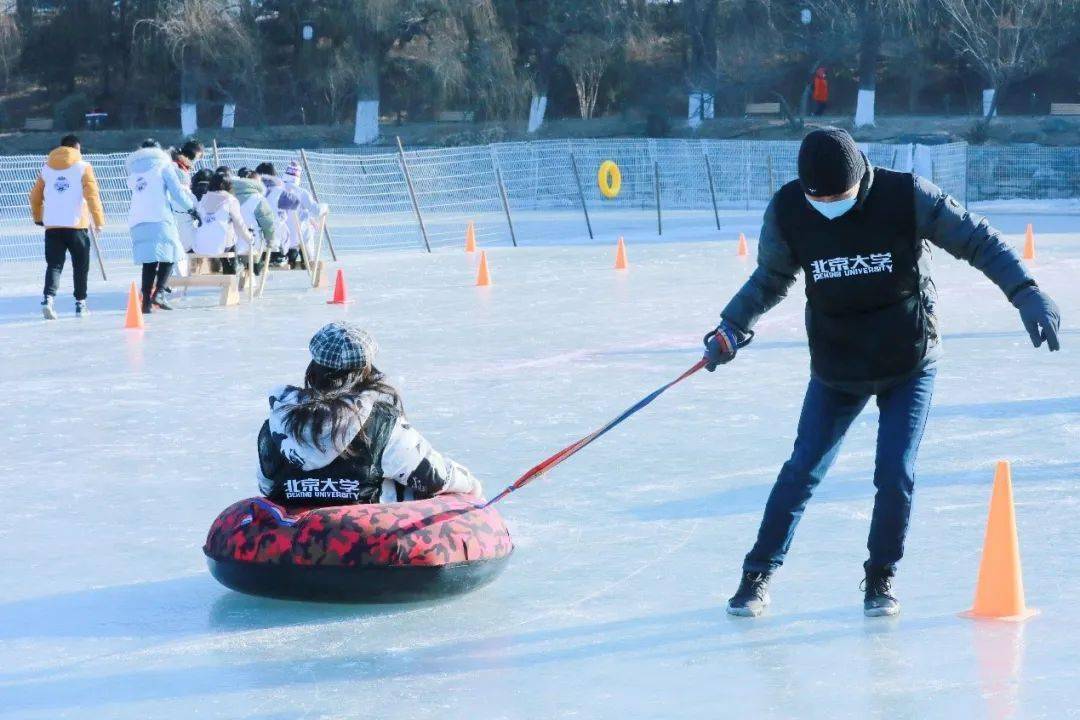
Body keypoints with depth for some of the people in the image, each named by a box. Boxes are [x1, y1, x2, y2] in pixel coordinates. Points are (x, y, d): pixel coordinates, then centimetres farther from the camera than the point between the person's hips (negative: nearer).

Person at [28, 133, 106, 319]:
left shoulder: (46, 168, 11)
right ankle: (80, 303, 14)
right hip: (77, 224, -2)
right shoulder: (83, 167, 0)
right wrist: (99, 220, -6)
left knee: (54, 264, 3)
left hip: (52, 225, 3)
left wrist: (37, 217, 29)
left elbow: (35, 195, 14)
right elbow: (92, 195, -8)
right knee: (80, 265, 12)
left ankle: (48, 297, -19)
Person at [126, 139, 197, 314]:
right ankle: (158, 293, -14)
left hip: (136, 222, 5)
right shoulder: (162, 165, 7)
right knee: (169, 255, 3)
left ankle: (146, 301, -1)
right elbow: (177, 191, 3)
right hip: (160, 219, -5)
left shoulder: (133, 173, 23)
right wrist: (190, 206, 21)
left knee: (148, 260, 7)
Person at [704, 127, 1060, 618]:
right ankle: (759, 573, 17)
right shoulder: (787, 211, -12)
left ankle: (881, 577, 15)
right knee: (804, 468, 2)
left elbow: (976, 241, -12)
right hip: (835, 368, 2)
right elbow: (770, 279, 6)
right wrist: (731, 330, -3)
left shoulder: (908, 196, -20)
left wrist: (1027, 294, -20)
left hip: (909, 364, -1)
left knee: (895, 474, -7)